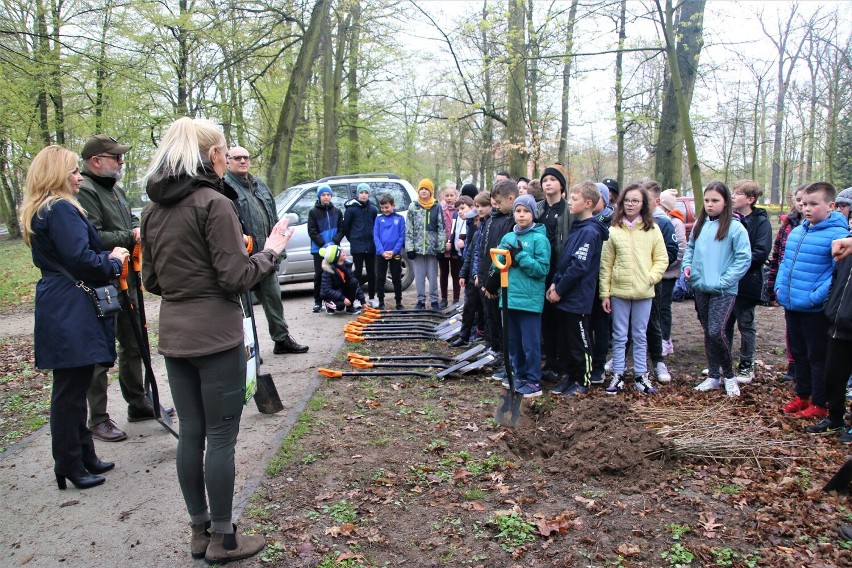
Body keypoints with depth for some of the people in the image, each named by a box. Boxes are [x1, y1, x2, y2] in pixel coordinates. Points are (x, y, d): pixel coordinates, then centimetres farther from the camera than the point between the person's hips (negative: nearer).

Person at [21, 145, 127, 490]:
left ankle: (84, 457, 27)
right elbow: (81, 260, -22)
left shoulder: (38, 212, 18)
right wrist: (113, 261, -4)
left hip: (58, 311, 11)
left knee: (72, 387, 16)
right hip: (72, 314, -11)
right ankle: (70, 466, 9)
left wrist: (108, 257, 9)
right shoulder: (62, 210, -15)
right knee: (70, 390, -1)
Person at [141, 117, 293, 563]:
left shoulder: (153, 210, 8)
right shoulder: (215, 203, -14)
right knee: (221, 437, 4)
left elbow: (151, 280, 13)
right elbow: (236, 278, -15)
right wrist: (270, 252, 0)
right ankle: (223, 540, 16)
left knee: (190, 433, 14)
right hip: (216, 337, -7)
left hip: (174, 337, 7)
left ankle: (199, 532, 27)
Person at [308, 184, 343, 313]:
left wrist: (334, 242, -10)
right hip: (319, 249, -2)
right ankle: (318, 302, 6)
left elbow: (341, 229, 6)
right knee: (319, 275, -1)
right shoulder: (313, 212, 2)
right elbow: (312, 231, -4)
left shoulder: (337, 212, 10)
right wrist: (323, 244, -15)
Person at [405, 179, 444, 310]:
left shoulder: (437, 207, 3)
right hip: (417, 247, 1)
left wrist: (441, 248, -5)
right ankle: (421, 300, 15)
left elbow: (441, 229, 1)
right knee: (419, 276, 5)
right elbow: (409, 229, 2)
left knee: (432, 276, 5)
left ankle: (434, 300, 14)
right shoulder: (413, 207, 5)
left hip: (432, 247, -1)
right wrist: (409, 248, -5)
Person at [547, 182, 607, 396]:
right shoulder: (576, 228, 13)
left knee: (579, 342, 4)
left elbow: (579, 267, -21)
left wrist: (559, 290, -15)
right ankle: (568, 376, 28)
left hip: (578, 298, -9)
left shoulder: (590, 231, -16)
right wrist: (555, 283, 5)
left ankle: (583, 382, 16)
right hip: (565, 297, 9)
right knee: (564, 340, 15)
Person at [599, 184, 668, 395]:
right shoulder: (613, 230, 0)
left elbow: (662, 259, 5)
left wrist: (651, 278, -11)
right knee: (619, 336, 8)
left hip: (644, 292, 1)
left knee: (640, 336, 11)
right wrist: (604, 293, -2)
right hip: (618, 291, 0)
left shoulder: (652, 229, 1)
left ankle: (641, 376, 21)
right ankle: (618, 375, 17)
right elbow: (605, 264, 0)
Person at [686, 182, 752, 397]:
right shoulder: (699, 224, 8)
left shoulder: (735, 228, -9)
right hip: (701, 289, 6)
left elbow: (744, 258, -11)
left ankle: (729, 375, 7)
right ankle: (713, 376, 25)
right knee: (708, 334, 12)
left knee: (716, 332, -14)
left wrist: (723, 281, -16)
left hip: (723, 291, -6)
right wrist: (687, 265, 1)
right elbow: (690, 248, 20)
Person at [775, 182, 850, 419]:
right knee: (799, 353, 19)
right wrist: (779, 286, 8)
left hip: (815, 309, -7)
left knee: (818, 357, 4)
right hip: (791, 305, 8)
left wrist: (816, 297, -23)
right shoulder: (796, 232, 9)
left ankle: (819, 404, 17)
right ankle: (802, 395, 34)